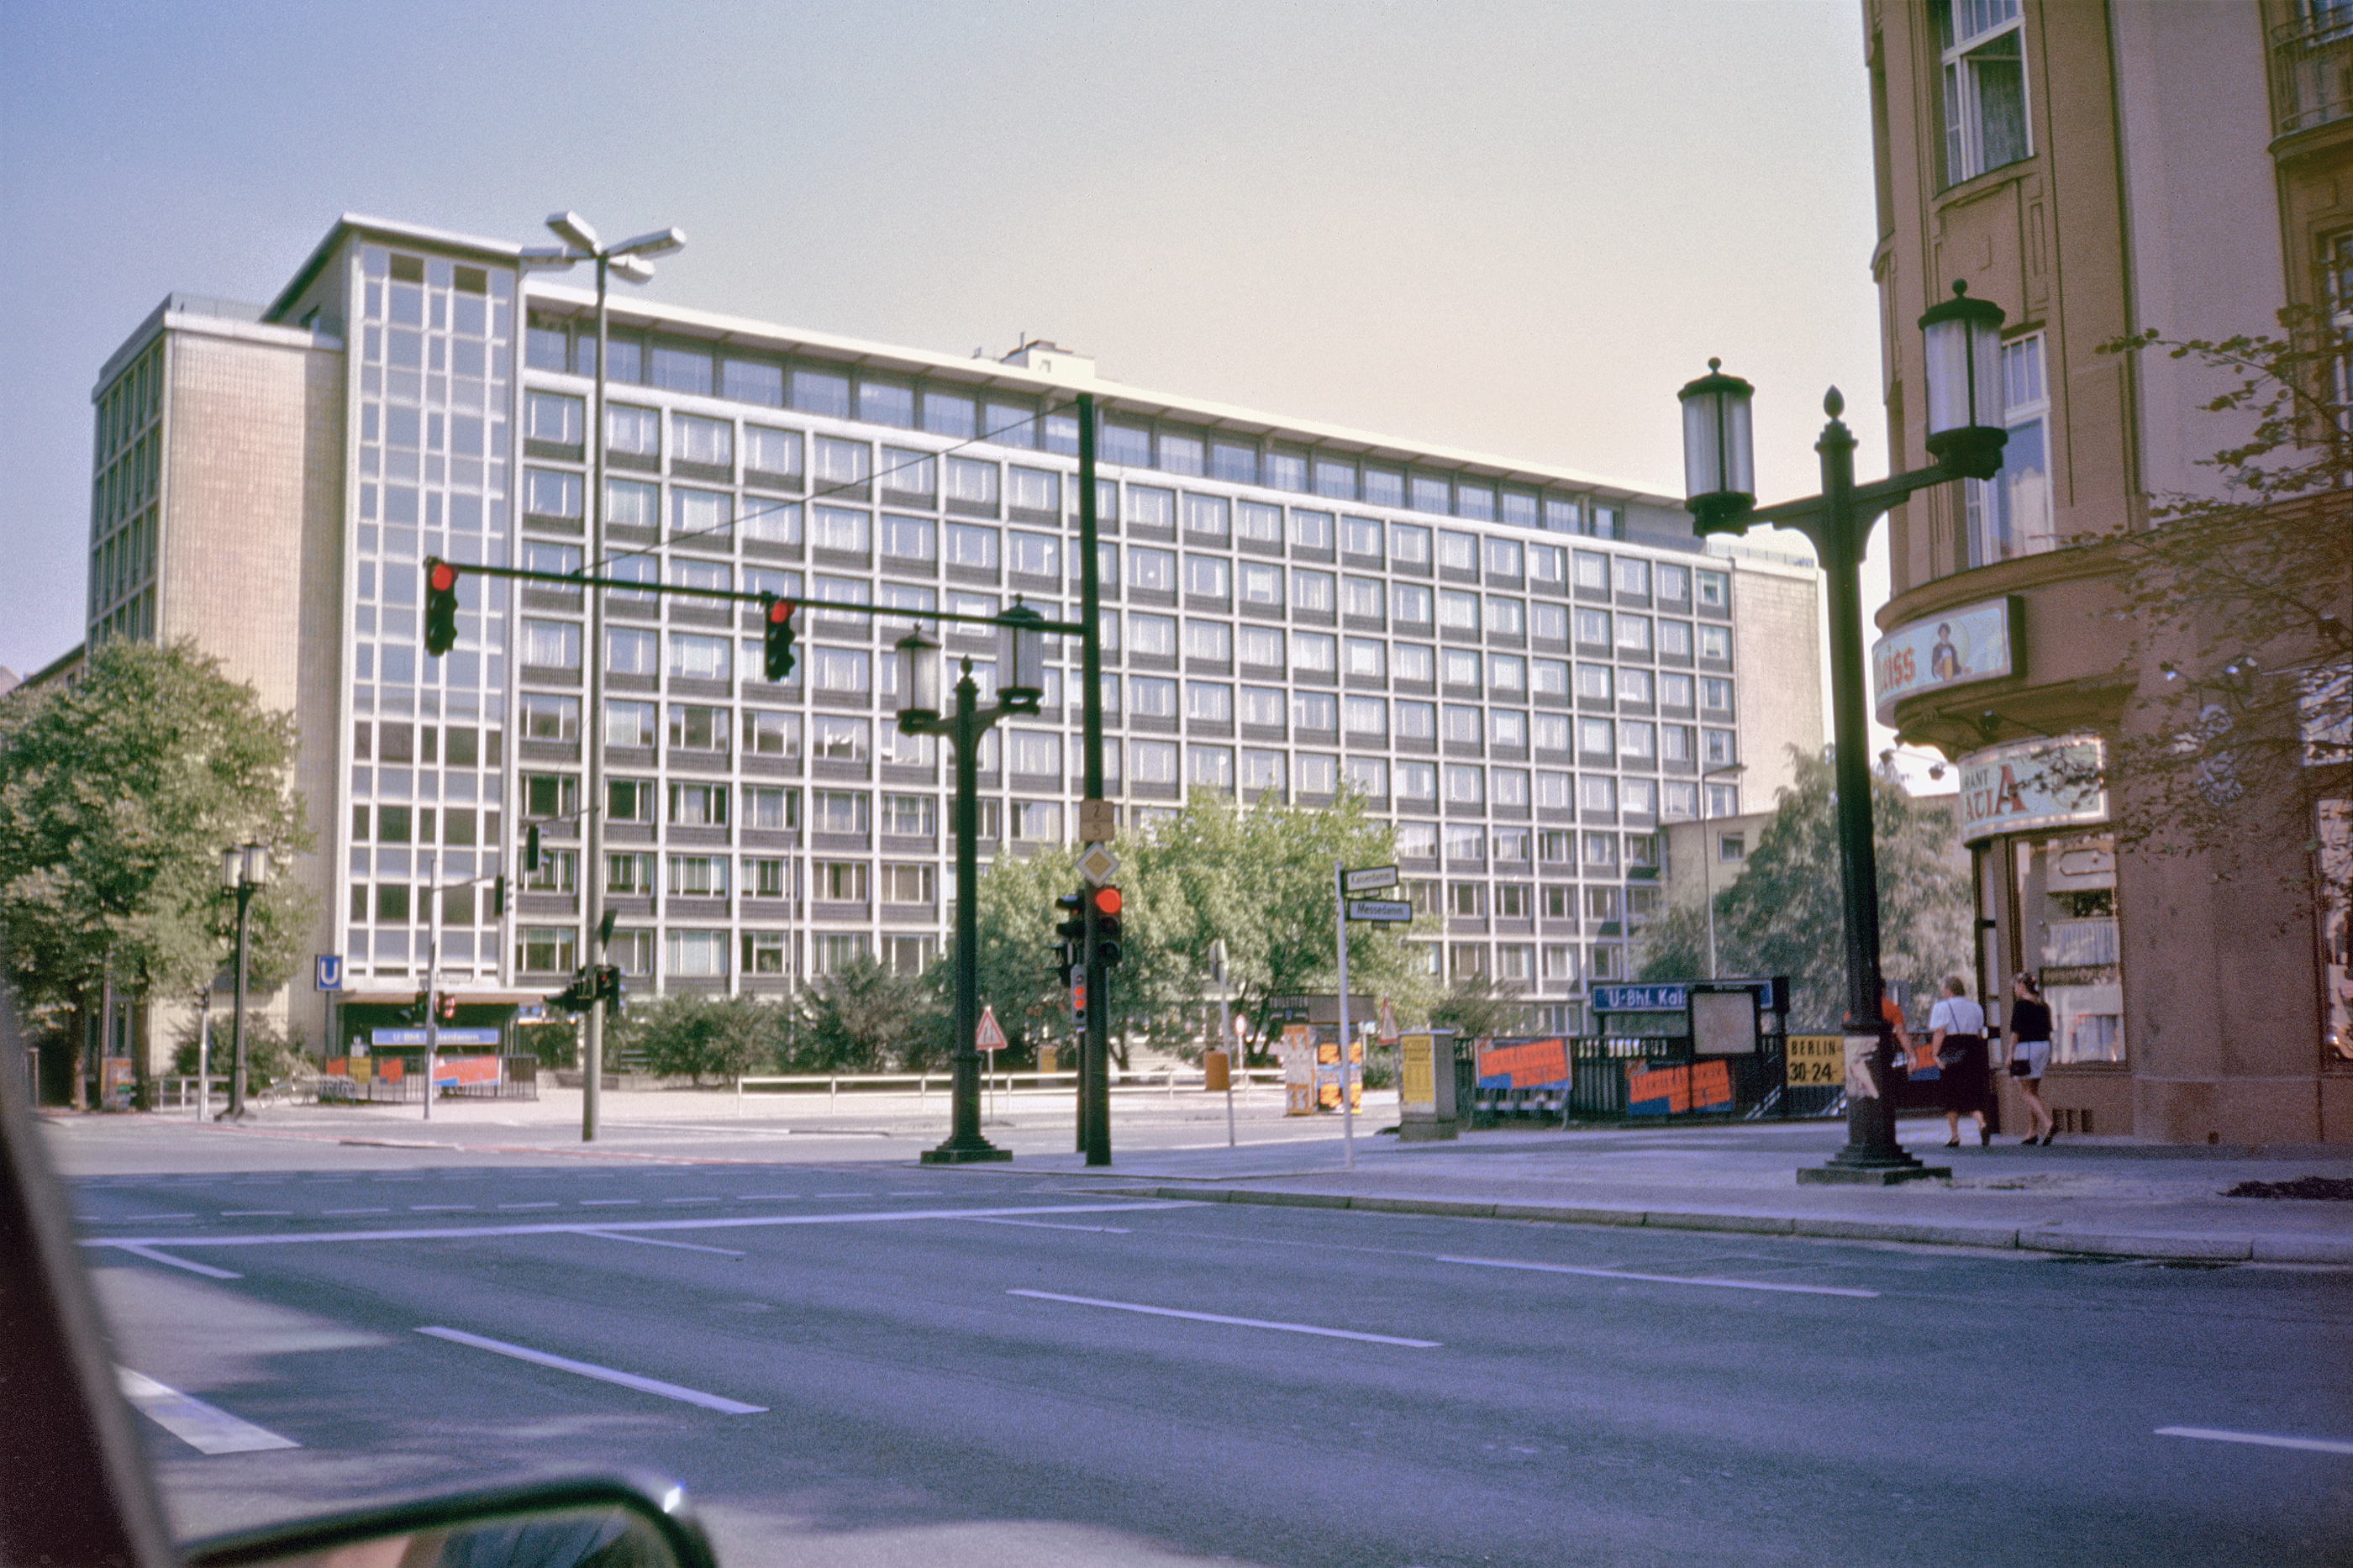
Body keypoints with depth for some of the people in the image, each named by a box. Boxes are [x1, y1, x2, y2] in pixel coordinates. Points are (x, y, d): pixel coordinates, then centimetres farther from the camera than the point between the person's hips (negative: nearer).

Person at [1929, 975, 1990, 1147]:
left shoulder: (1941, 1007, -4)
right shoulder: (1976, 1008, 12)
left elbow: (1939, 1033, -12)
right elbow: (1980, 1034, 14)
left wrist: (1936, 1055, -13)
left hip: (1950, 1052, -4)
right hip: (1973, 1052, 4)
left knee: (1950, 1096, 6)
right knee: (1972, 1093, 5)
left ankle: (1955, 1136, 9)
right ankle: (1982, 1125, -20)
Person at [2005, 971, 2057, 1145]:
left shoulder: (2020, 1004, -10)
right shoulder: (2043, 1005, 12)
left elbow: (2016, 1031, -14)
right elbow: (2047, 1031, 15)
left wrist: (2011, 1052, -10)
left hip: (2026, 1047, -8)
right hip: (2044, 1046, 8)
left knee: (2028, 1092, -6)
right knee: (2034, 1091, 12)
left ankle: (2048, 1123, -22)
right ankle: (2032, 1132, 12)